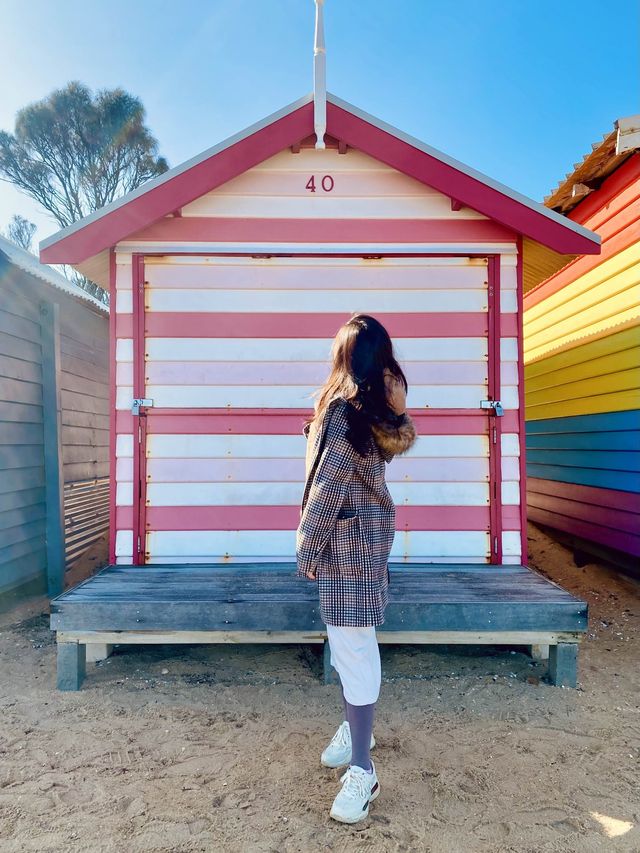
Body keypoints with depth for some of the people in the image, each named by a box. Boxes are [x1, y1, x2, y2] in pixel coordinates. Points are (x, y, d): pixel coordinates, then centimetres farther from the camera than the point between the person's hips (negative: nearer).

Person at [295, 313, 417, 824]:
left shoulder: (344, 408, -18)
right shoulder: (383, 406, 7)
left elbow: (330, 486, -19)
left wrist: (307, 549, -13)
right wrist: (318, 433, 22)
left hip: (347, 538, -9)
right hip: (367, 531, 9)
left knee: (353, 646, -3)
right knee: (350, 641, 20)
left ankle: (362, 772, 8)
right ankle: (357, 729, 37)